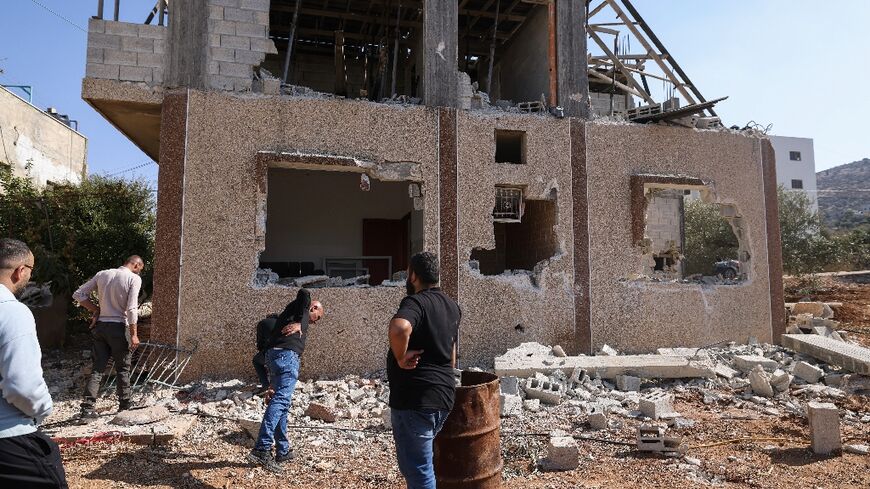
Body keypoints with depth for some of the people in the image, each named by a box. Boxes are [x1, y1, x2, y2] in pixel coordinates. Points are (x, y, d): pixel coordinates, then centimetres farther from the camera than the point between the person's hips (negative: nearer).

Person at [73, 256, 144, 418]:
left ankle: (87, 407, 3)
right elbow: (131, 309, -16)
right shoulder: (134, 278, -10)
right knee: (123, 369, 9)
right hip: (119, 327, -4)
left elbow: (78, 294, 8)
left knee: (98, 368, 9)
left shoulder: (102, 274, 7)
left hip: (100, 326, 5)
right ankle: (124, 407, 18)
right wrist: (133, 334, -11)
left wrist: (96, 310, 11)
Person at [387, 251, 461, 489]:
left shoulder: (415, 302, -15)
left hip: (414, 399, -9)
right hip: (444, 396, 9)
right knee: (416, 461, 24)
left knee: (417, 469, 1)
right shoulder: (452, 306, 13)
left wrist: (401, 357, -22)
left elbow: (399, 328, -37)